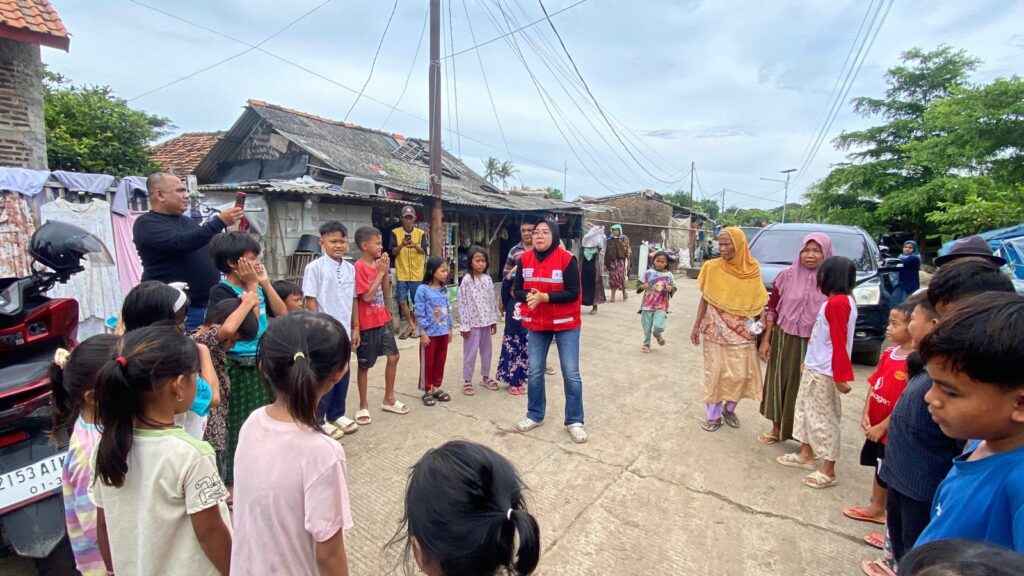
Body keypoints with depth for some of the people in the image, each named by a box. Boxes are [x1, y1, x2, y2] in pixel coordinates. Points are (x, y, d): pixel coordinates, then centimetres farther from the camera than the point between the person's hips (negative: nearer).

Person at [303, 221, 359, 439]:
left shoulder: (350, 268, 6)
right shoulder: (315, 268, -10)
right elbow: (310, 301, -10)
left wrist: (355, 326, 12)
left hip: (344, 331, 6)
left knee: (342, 374, 14)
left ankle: (337, 414, 31)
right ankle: (318, 419, 20)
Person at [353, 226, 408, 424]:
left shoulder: (378, 265, 6)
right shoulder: (359, 267, -17)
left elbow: (386, 295, 7)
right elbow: (367, 297, -22)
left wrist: (385, 272, -3)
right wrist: (380, 273, -17)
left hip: (383, 321, 7)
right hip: (367, 325, -7)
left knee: (393, 357, 11)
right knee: (365, 365, 6)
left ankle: (389, 400, 27)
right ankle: (363, 406, 22)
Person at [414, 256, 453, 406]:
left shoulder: (444, 289, 5)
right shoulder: (423, 290, -13)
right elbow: (420, 313, -13)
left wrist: (449, 329, 12)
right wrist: (423, 332, -15)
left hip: (443, 332, 6)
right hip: (429, 333, -6)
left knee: (440, 361, 15)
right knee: (427, 362, 7)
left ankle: (436, 388, 29)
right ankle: (427, 391, 20)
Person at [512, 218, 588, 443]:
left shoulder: (567, 259, -15)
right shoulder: (525, 259, -2)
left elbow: (573, 293, -18)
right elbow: (517, 290, 1)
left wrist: (544, 297, -26)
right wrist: (528, 296, -20)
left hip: (565, 324, -3)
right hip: (536, 325, 4)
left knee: (571, 374, 2)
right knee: (535, 372, 12)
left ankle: (575, 421, 18)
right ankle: (534, 415, 30)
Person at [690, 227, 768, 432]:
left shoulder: (752, 269, -2)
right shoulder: (712, 267, -6)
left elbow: (759, 301, 6)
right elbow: (704, 299, 1)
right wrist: (696, 326, 0)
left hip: (742, 331, 1)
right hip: (715, 329, -1)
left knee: (741, 373, 3)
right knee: (715, 371, 3)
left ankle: (729, 408, 27)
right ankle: (713, 414, 17)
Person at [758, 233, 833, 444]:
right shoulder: (787, 276, -2)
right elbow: (771, 309, 2)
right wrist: (766, 340, 0)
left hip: (814, 345, -1)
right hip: (784, 339, 2)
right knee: (778, 382, 11)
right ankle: (777, 429, 30)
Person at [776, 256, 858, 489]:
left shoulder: (837, 303, -21)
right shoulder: (840, 300, 9)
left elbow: (839, 343, -23)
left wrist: (841, 376, -22)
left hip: (825, 372, -10)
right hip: (814, 367, 10)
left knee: (825, 419, 0)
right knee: (807, 409, 20)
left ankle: (829, 471, 12)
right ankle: (806, 454, 34)